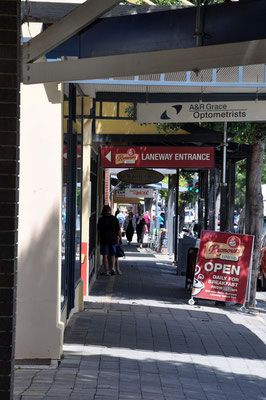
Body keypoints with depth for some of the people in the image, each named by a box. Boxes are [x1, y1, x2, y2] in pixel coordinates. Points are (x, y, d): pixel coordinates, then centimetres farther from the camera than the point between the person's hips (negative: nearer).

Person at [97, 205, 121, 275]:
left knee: (105, 256, 5)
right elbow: (118, 230, -1)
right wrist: (120, 237, 11)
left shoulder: (101, 219, -5)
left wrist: (98, 239, 8)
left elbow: (98, 230, -2)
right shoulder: (115, 219, -2)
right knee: (112, 255, 13)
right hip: (113, 239, 1)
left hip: (104, 240, -1)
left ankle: (106, 271, 4)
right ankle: (112, 268, -5)